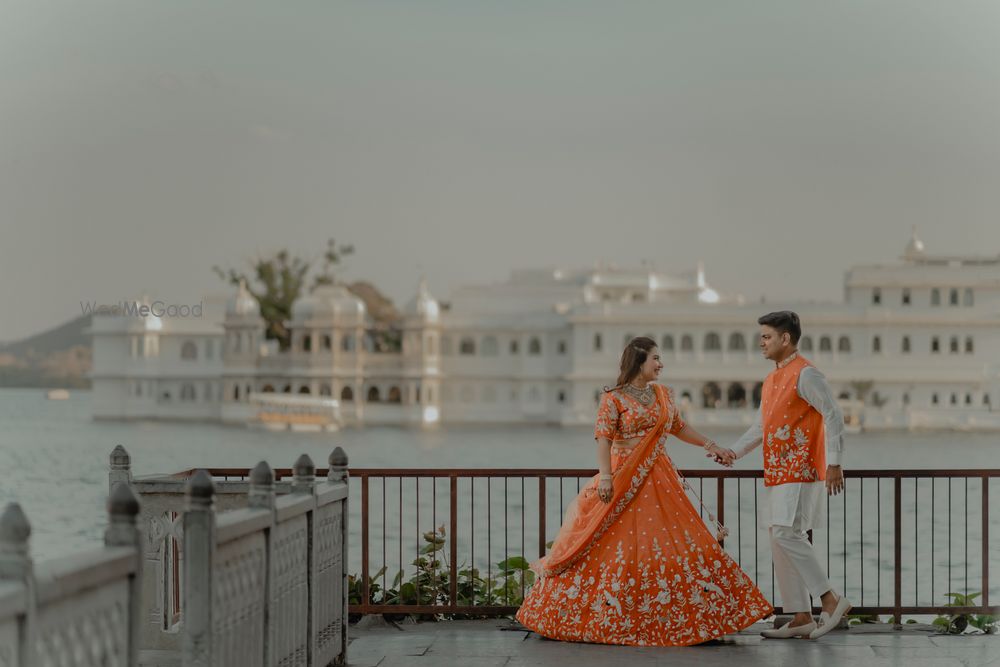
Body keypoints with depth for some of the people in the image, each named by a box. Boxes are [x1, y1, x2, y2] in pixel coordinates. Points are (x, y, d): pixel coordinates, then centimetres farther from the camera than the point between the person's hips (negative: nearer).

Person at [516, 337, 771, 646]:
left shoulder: (663, 394, 13)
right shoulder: (613, 398, -6)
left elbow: (679, 428, 25)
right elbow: (603, 438, -14)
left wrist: (708, 444, 18)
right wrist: (605, 476, -24)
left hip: (660, 481, 6)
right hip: (624, 481, -6)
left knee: (680, 540, 2)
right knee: (619, 546, -5)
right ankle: (607, 617, 6)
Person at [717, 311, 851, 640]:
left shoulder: (805, 374, -9)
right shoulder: (771, 380, 18)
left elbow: (833, 416, -14)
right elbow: (762, 425, 23)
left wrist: (833, 464, -20)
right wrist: (734, 451, 9)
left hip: (801, 471, -10)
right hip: (777, 473, 10)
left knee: (786, 533, -19)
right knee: (780, 540, 6)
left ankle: (831, 599, -12)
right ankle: (801, 618, 8)